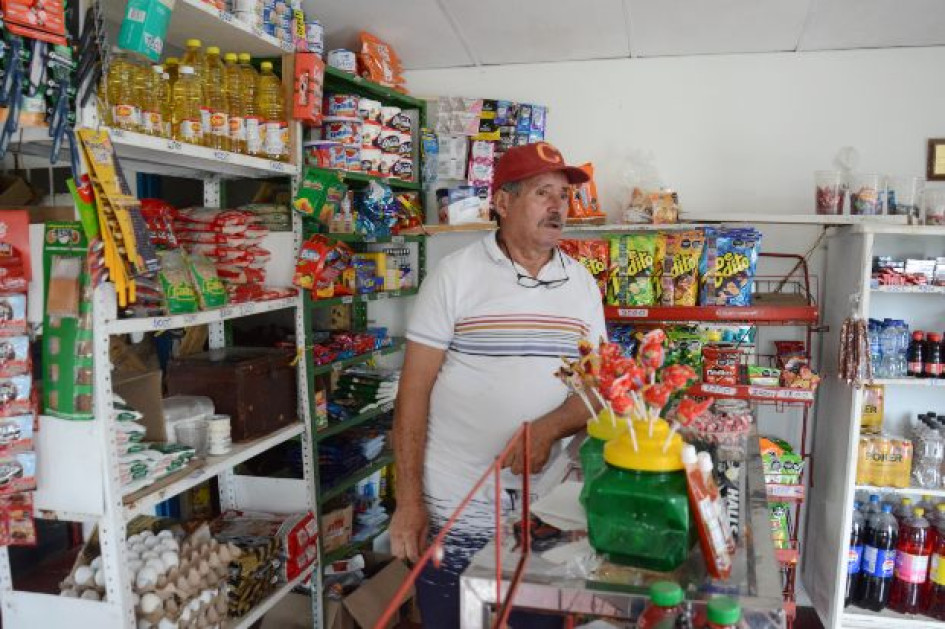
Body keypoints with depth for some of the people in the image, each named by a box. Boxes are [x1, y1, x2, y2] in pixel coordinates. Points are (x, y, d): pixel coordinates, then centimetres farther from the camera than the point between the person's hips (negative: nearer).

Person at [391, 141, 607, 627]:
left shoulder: (582, 283, 5)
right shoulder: (455, 274, -7)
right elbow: (414, 391, -8)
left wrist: (549, 428, -16)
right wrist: (408, 501, -11)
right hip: (455, 514, -3)